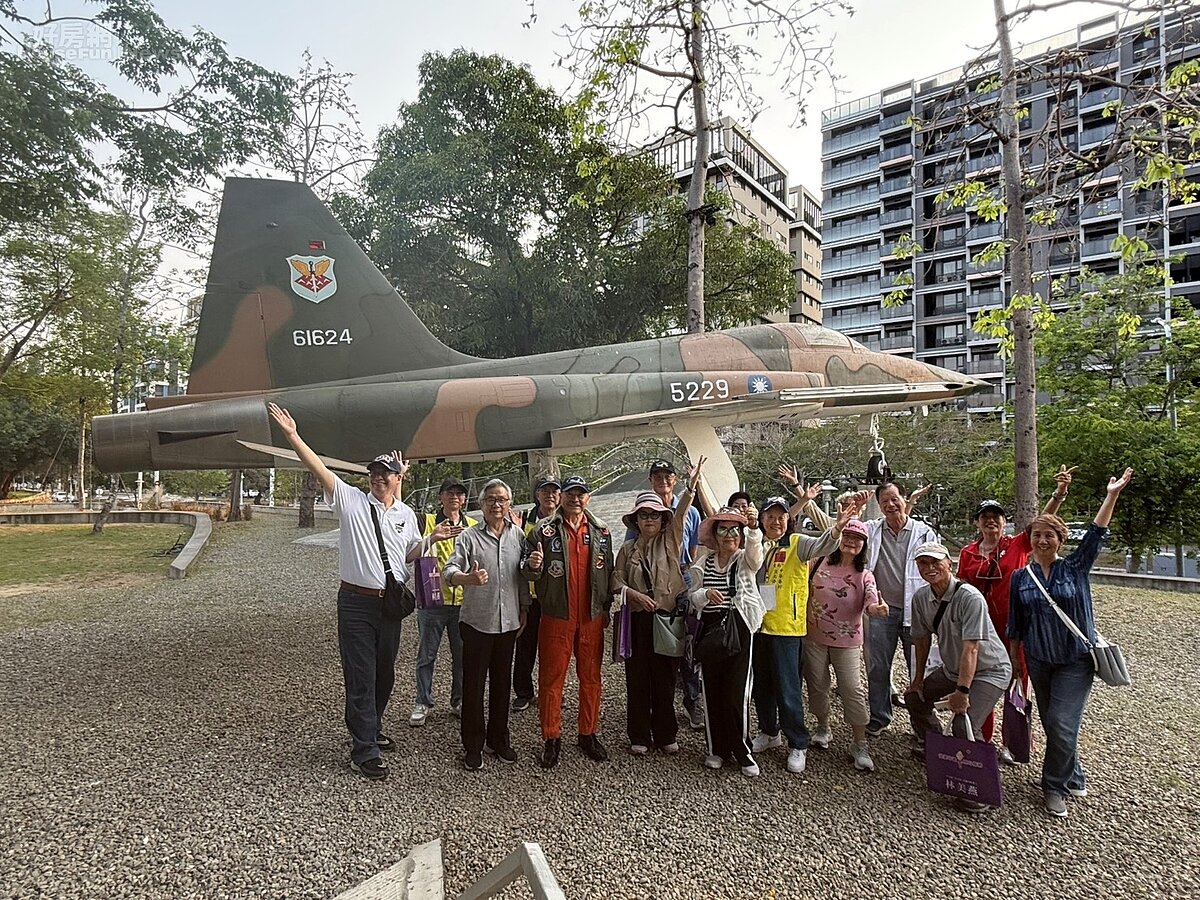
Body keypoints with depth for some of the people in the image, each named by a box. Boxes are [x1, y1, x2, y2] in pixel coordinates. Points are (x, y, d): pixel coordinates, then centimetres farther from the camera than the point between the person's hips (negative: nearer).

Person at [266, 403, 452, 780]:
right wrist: (292, 435, -26)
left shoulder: (406, 514, 7)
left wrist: (430, 539, -2)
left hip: (391, 603, 5)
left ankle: (371, 730, 40)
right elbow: (319, 469, -16)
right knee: (361, 676, -1)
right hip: (356, 603, -4)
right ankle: (364, 752, 11)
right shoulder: (350, 500, -5)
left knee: (385, 674, 19)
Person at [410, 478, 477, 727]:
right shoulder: (429, 521, -1)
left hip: (464, 600, 3)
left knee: (462, 655, 12)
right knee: (426, 655, 7)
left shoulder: (473, 526, 8)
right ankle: (423, 703, 21)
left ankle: (459, 701, 28)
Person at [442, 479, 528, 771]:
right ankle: (473, 746, 20)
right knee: (473, 684, 6)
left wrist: (524, 609, 12)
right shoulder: (469, 537, -7)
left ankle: (498, 740, 30)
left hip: (508, 622, 3)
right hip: (477, 622, -3)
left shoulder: (518, 535, 4)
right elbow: (449, 573, -19)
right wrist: (468, 578, -39)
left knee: (502, 683, 14)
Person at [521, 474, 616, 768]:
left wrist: (606, 606, 9)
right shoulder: (545, 530, -3)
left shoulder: (601, 531, 6)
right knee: (551, 678, 5)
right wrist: (533, 565, -25)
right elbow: (528, 573, -3)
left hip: (592, 617, 3)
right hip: (556, 617, -2)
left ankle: (588, 734, 28)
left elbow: (609, 571, 12)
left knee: (591, 677, 12)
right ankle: (552, 739, 19)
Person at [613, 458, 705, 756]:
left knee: (665, 678, 8)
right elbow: (616, 580, 7)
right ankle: (639, 736, 20)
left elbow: (680, 514, -12)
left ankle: (665, 735, 23)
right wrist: (636, 595, -11)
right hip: (638, 619, 1)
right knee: (637, 678, 6)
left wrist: (691, 487, -26)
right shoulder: (628, 549, 7)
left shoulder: (670, 541, 3)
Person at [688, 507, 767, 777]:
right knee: (711, 691, 8)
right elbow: (693, 597, 9)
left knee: (736, 693, -4)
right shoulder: (703, 562, 10)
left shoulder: (746, 560, 2)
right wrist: (705, 593, -14)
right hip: (709, 630, 3)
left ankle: (742, 751, 14)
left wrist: (754, 528, -43)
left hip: (739, 630, -3)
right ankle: (717, 748, 24)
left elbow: (755, 551, -23)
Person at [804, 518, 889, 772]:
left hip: (847, 641, -1)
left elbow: (871, 602, -19)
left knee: (853, 690, -5)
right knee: (817, 685, 12)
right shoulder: (822, 563, -1)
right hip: (814, 636, 1)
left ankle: (860, 745, 8)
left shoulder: (864, 575, -2)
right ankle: (823, 728, 35)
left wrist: (877, 608, -41)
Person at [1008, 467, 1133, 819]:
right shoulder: (1020, 577, 3)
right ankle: (1073, 777, 33)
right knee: (1051, 724, 12)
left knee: (1062, 724, -8)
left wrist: (1112, 495, -16)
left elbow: (1096, 534, -11)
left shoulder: (1075, 568, -1)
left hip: (1075, 660, -3)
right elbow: (1015, 623, 8)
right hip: (1039, 660, 3)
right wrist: (1014, 658, 8)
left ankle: (1055, 787, 9)